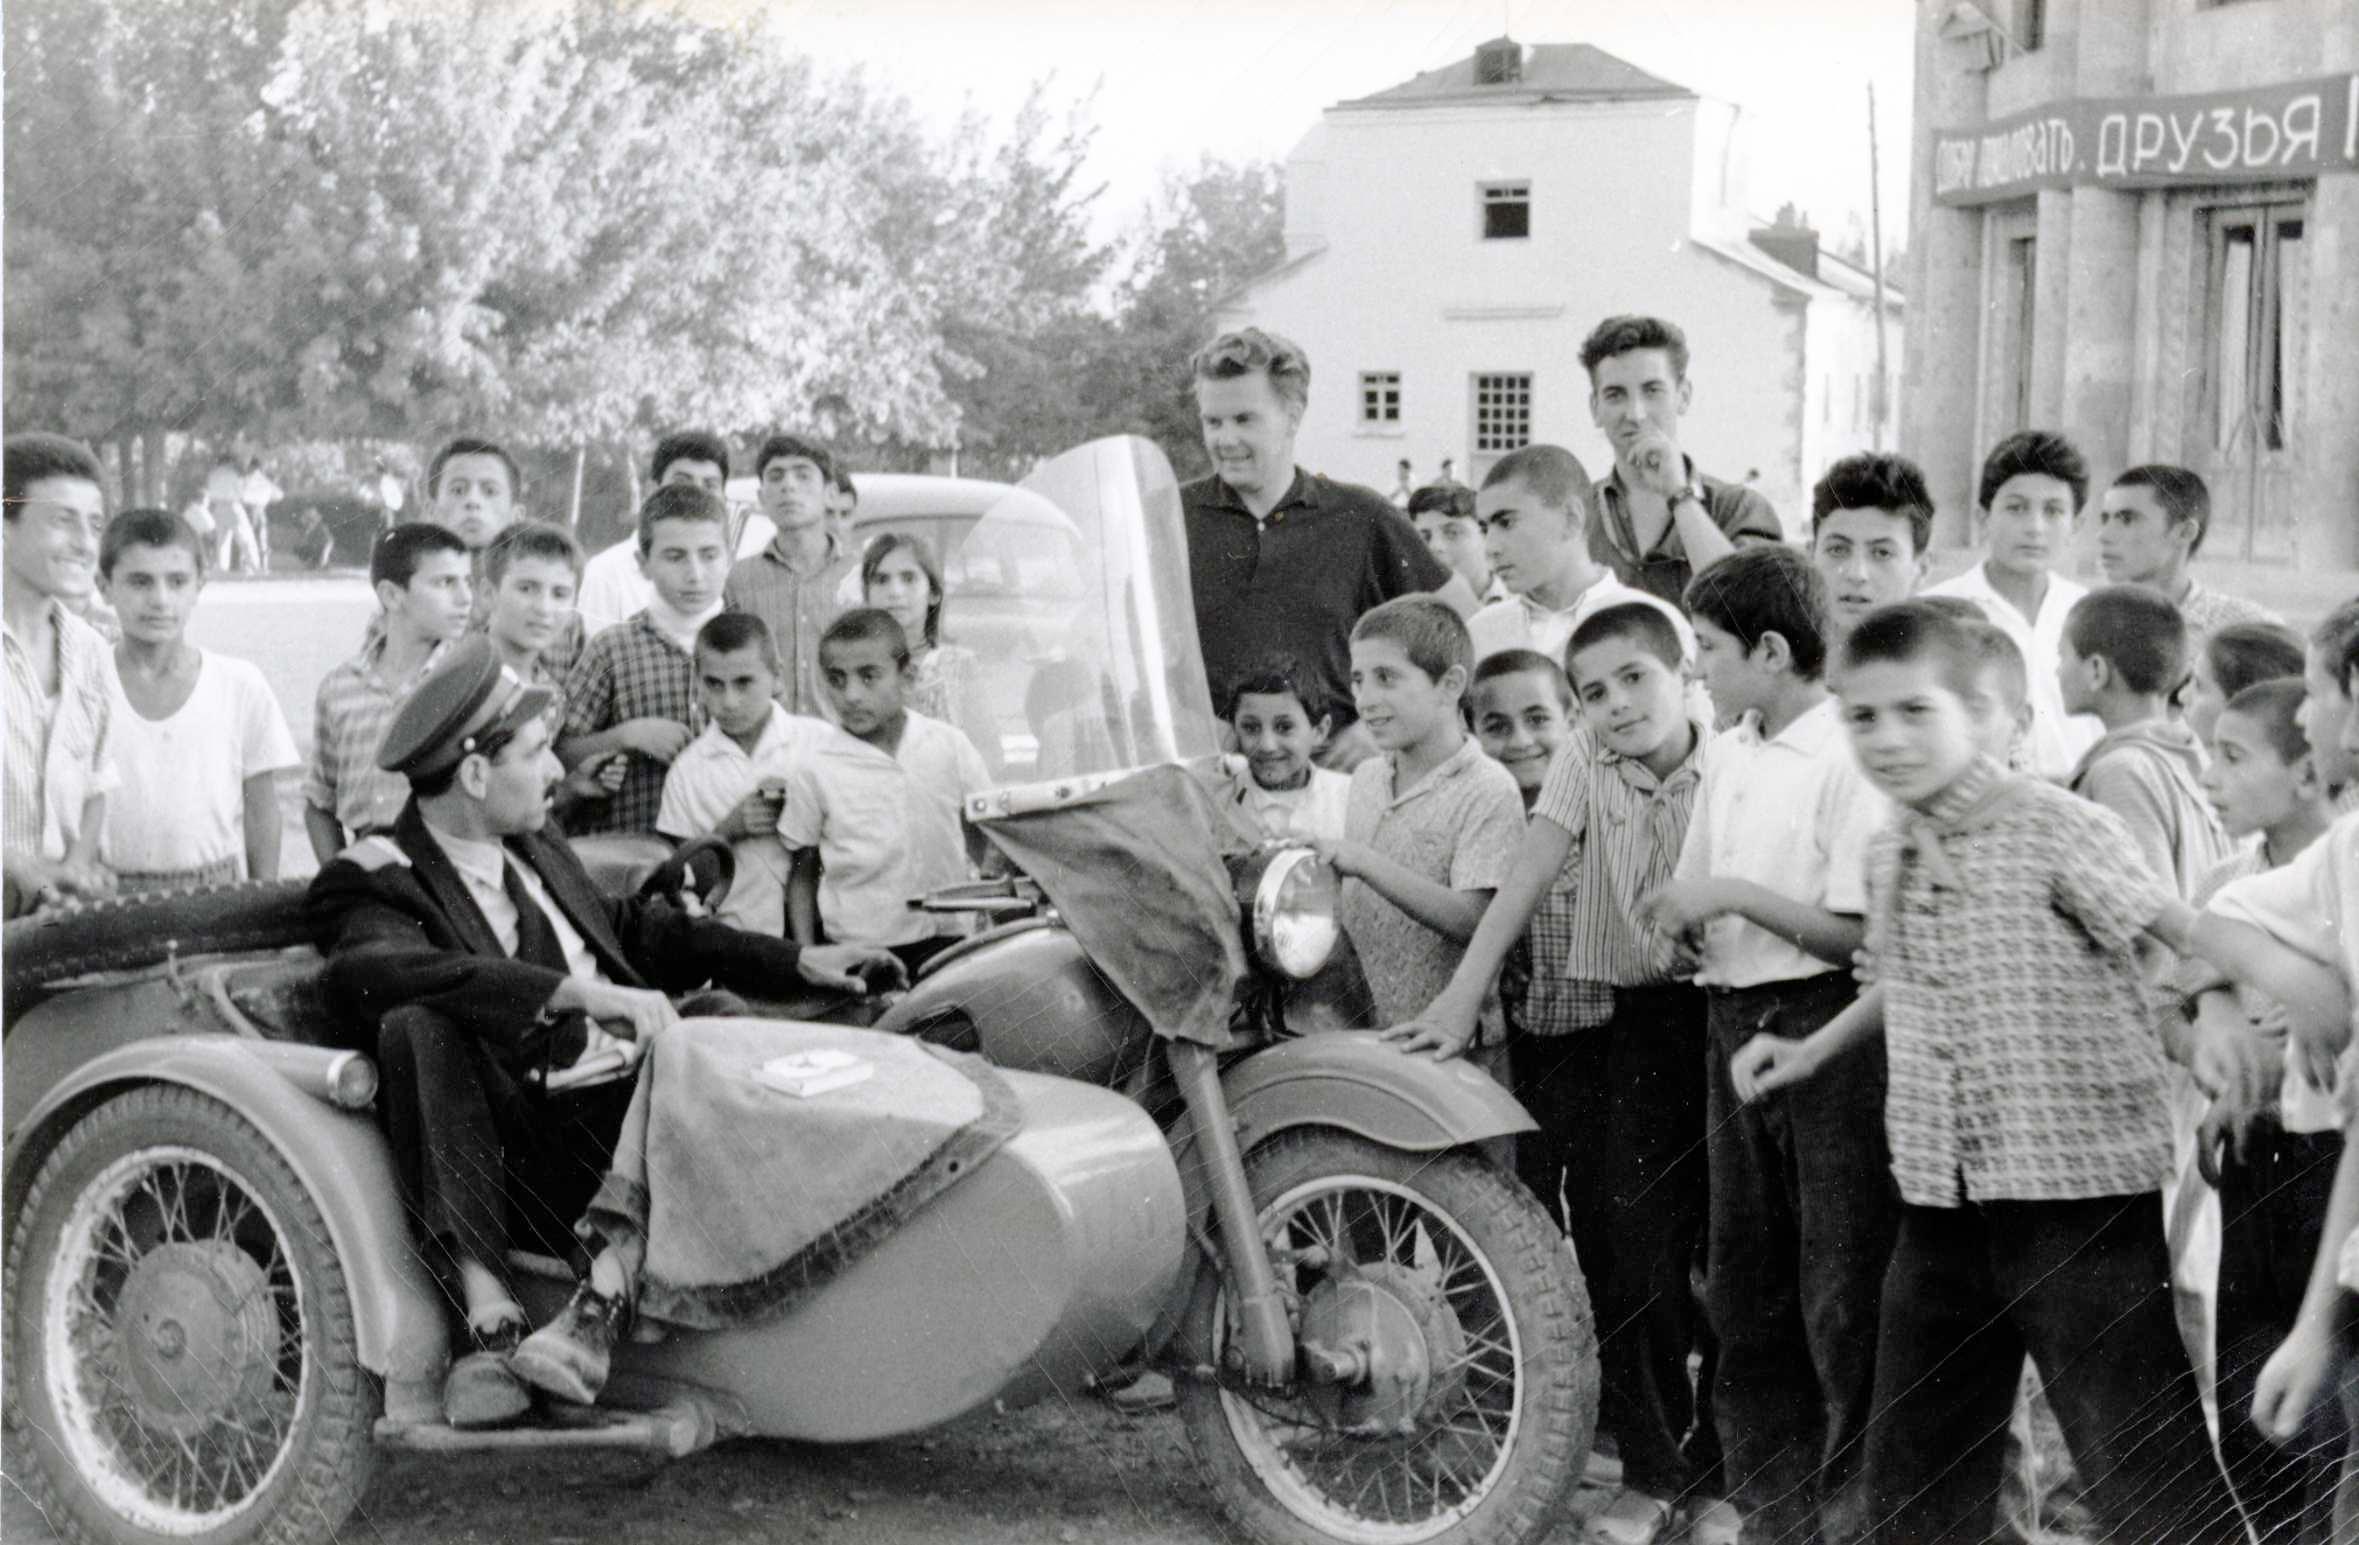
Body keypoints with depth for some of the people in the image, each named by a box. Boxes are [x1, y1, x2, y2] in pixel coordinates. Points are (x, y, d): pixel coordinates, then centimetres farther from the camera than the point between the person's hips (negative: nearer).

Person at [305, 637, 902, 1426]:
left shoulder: (538, 851, 21)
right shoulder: (377, 879, -3)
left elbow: (634, 930, 34)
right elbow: (367, 970, -26)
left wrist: (798, 961, 29)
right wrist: (577, 993, -33)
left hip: (628, 1124, 6)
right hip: (514, 1157, -6)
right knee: (416, 1028, -30)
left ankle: (602, 1302, -34)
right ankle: (488, 1322, -41)